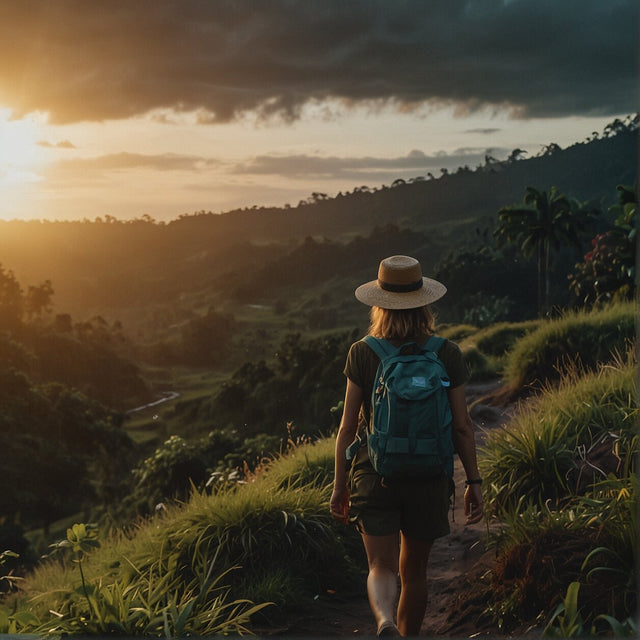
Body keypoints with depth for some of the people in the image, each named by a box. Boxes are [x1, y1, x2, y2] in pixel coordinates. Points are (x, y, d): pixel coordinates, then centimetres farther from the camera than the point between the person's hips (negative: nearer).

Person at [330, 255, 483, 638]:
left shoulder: (362, 353, -8)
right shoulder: (447, 354, -5)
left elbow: (348, 425, -6)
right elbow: (462, 426, -4)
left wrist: (340, 484, 3)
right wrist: (475, 482, 7)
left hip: (375, 476, -1)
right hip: (429, 477, 2)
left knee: (382, 567, 1)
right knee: (414, 570, 18)